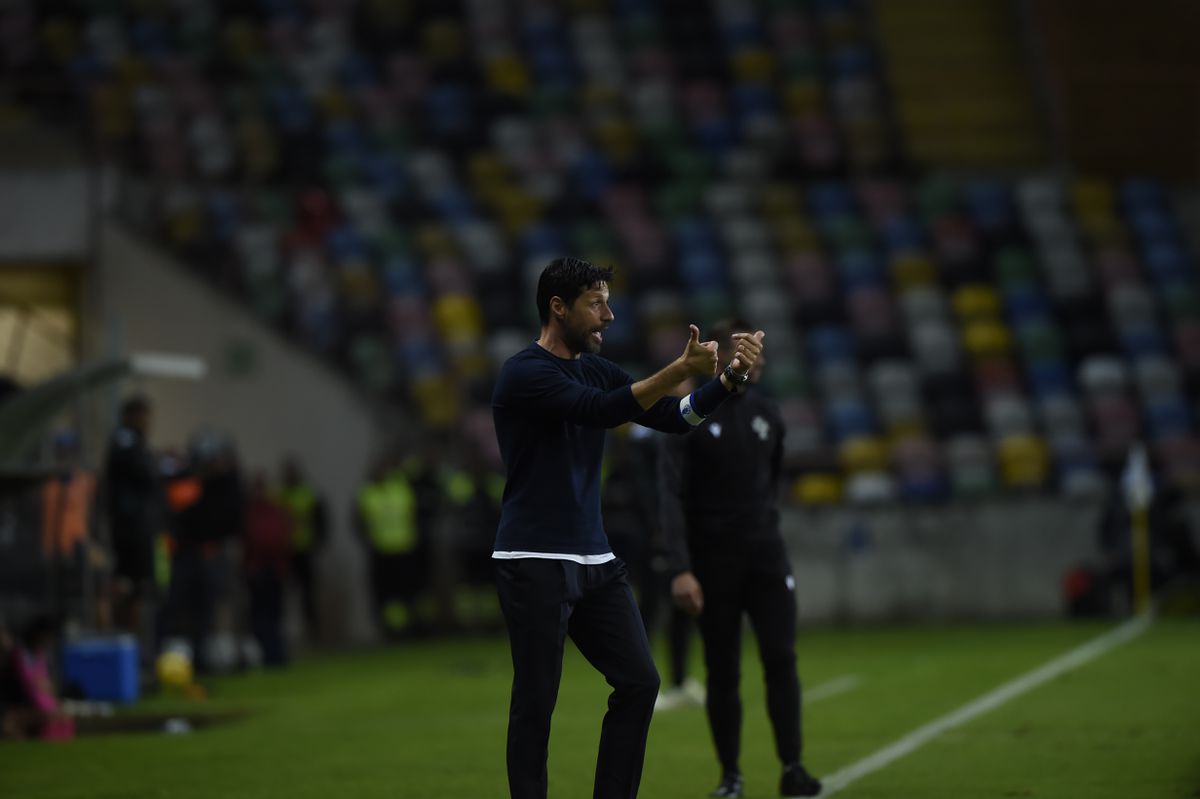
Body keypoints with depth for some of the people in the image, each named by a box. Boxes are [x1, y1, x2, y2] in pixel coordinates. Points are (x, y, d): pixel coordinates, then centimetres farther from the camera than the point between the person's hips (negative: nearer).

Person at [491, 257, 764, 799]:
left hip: (595, 561, 8)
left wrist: (733, 375, -9)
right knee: (536, 703, -4)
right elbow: (604, 410, -26)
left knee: (639, 682, 3)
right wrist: (682, 368, -32)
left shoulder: (597, 370, 11)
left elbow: (675, 418, 6)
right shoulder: (523, 374, -12)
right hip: (535, 566, -8)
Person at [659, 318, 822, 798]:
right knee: (722, 672, 3)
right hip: (712, 562, -3)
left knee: (780, 658, -8)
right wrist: (681, 569, -24)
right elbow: (672, 497, -16)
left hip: (766, 555, 3)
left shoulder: (766, 415, 6)